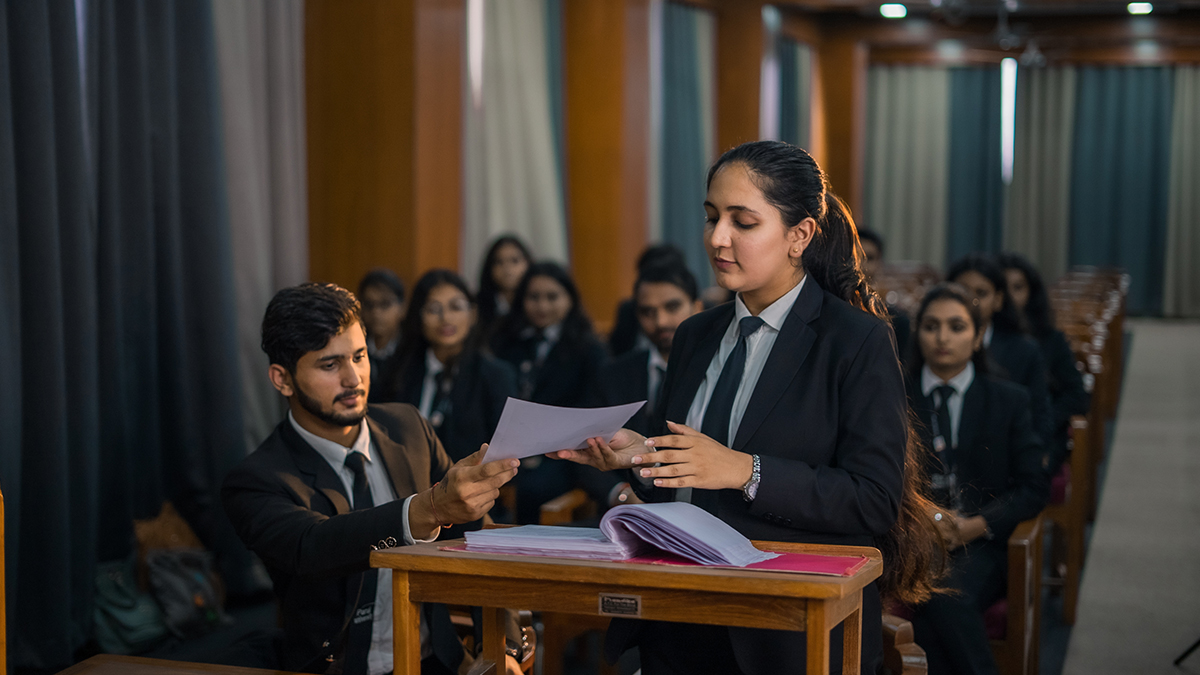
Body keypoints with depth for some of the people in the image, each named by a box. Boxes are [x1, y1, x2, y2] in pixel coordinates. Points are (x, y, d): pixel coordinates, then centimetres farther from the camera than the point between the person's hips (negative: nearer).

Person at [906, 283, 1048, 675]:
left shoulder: (1009, 401, 12)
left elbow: (1033, 488, 7)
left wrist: (976, 525, -9)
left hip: (979, 544, 0)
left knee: (948, 595, -34)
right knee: (928, 598, -35)